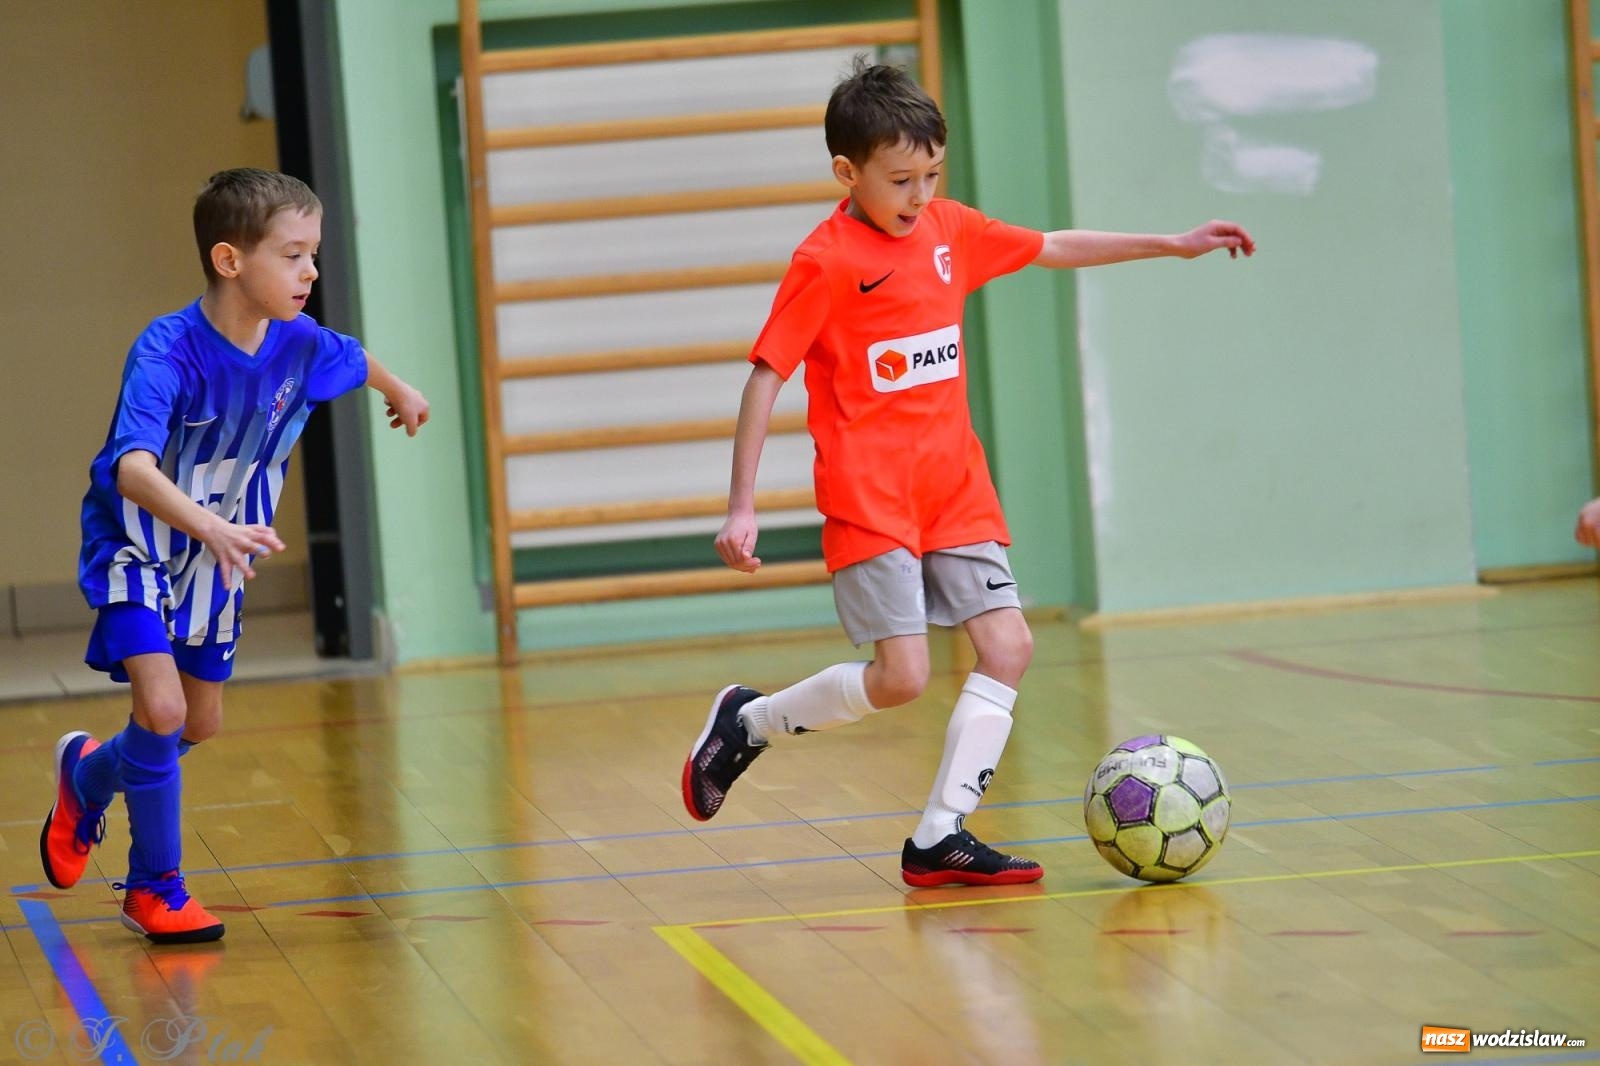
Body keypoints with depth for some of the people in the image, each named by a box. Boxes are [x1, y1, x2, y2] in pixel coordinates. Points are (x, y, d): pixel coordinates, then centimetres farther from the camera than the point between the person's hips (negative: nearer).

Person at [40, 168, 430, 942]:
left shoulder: (298, 345, -14)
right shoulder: (167, 351, -31)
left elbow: (355, 361, 12)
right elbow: (132, 466, -45)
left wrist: (401, 394, 33)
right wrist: (207, 525, -61)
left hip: (219, 556, 6)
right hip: (137, 553, -6)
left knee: (201, 724, 16)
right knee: (162, 707, -21)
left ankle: (86, 774, 47)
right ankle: (155, 889, -1)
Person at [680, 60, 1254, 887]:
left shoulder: (950, 231, 7)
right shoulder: (825, 262, -11)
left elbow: (1054, 248, 22)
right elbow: (764, 377, -12)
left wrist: (1172, 244, 21)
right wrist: (741, 506, -16)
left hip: (955, 490, 7)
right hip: (868, 498, -7)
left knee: (1008, 647, -5)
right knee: (900, 677, -13)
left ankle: (939, 838, 0)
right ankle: (747, 722, 10)